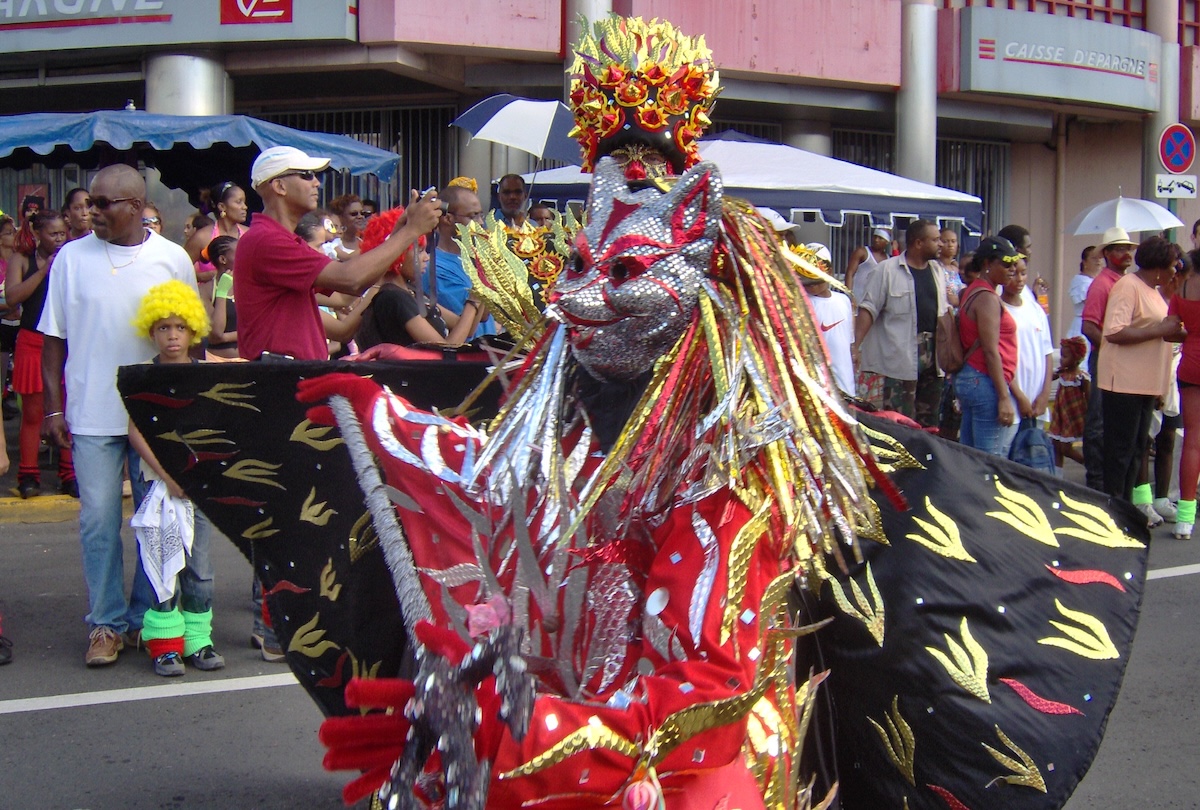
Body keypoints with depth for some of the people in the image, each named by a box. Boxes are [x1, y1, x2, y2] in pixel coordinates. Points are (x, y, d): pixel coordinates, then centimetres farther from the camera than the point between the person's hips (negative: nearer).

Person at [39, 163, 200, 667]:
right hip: (91, 415, 0)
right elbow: (54, 338, 5)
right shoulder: (72, 257, 2)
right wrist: (53, 407, 0)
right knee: (98, 521, 0)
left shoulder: (173, 259, 2)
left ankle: (147, 616, 19)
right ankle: (106, 624, 10)